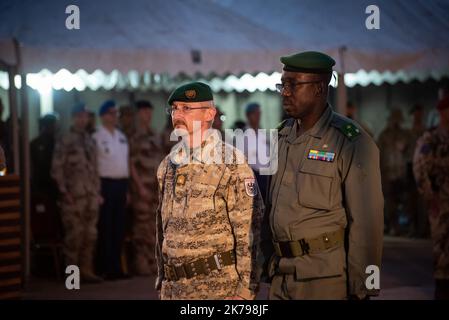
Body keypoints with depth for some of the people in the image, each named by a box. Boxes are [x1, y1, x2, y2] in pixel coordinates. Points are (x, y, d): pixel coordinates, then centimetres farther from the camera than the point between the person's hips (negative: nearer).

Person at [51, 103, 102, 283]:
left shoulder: (90, 141, 15)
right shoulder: (65, 141, -2)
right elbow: (57, 169, -6)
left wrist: (97, 191, 12)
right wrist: (65, 192, -11)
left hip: (91, 195, 6)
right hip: (74, 196, -6)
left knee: (90, 234, 5)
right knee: (74, 234, -5)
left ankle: (86, 270, 12)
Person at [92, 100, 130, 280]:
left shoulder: (122, 137, 15)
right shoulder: (96, 137, -7)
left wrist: (127, 188, 13)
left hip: (122, 184, 7)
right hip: (106, 183, -7)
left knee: (119, 227, 9)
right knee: (105, 227, -3)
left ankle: (116, 267, 15)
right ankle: (105, 269, 1)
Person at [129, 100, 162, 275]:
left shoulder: (154, 136, 16)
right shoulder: (133, 137, -5)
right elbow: (131, 163, -9)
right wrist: (140, 186, -13)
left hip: (156, 184, 7)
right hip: (142, 185, -7)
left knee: (154, 224, 7)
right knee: (142, 223, -6)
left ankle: (153, 261, 12)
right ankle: (141, 262, -2)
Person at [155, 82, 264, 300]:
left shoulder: (232, 165, -9)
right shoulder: (168, 166, 10)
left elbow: (248, 232, -11)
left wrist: (245, 289, -14)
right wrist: (162, 280, 15)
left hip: (219, 287, -6)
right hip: (173, 287, 6)